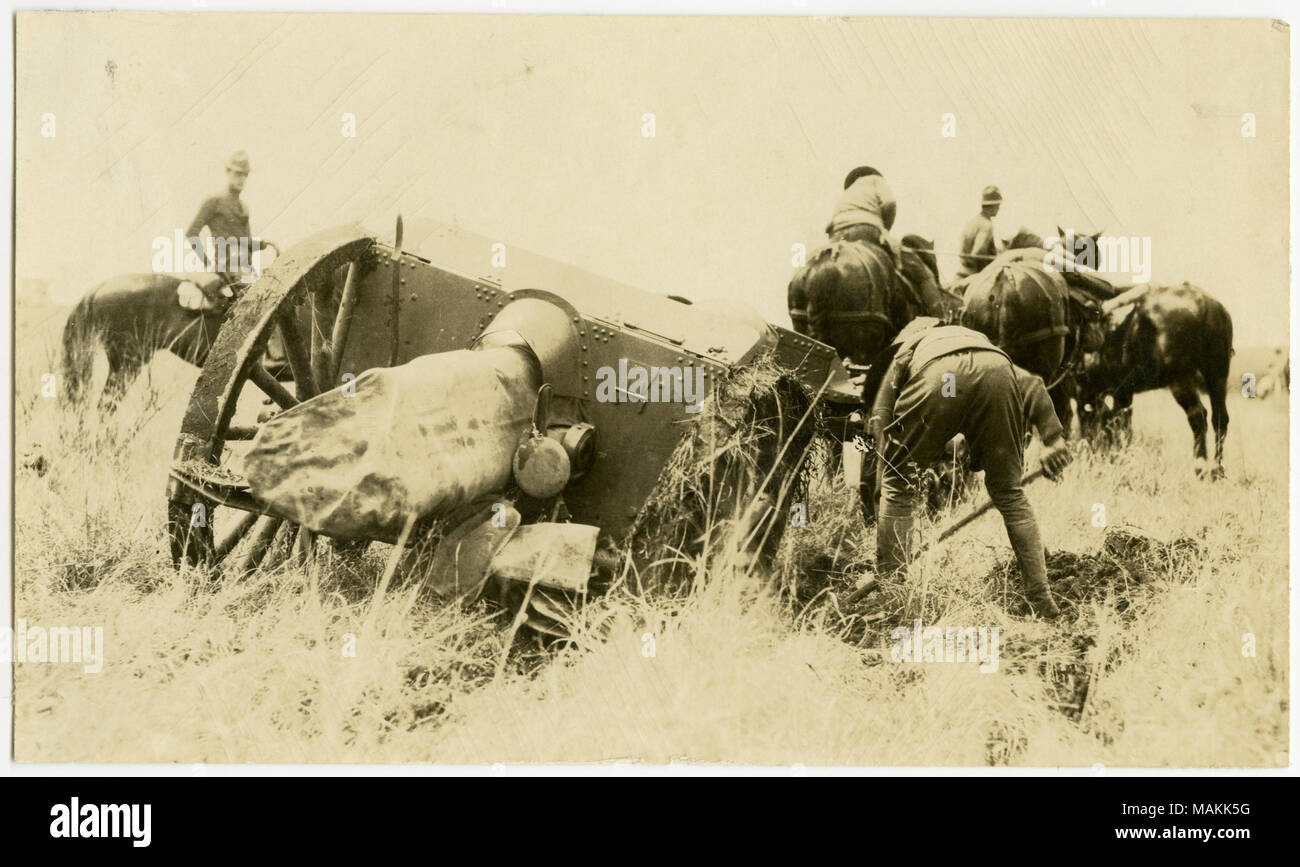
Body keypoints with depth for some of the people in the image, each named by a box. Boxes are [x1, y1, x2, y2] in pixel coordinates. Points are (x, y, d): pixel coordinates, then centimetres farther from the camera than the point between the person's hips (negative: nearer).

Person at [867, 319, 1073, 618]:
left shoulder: (905, 350, 42)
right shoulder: (977, 339, 46)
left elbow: (880, 418, 25)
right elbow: (1032, 385, 27)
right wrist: (1053, 438, 17)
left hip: (937, 377, -2)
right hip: (997, 371, 2)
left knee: (896, 484, 16)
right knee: (1010, 492, 18)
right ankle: (1042, 601, 17)